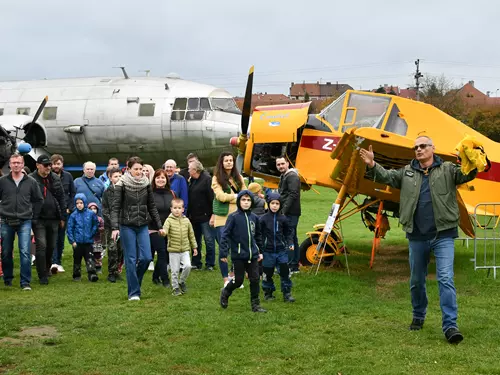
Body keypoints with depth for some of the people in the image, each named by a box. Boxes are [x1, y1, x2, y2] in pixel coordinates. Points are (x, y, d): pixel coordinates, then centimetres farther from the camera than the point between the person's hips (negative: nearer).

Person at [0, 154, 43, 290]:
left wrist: (34, 216, 6)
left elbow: (39, 200, 11)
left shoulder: (31, 182, 3)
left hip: (25, 222, -1)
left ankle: (25, 282, -5)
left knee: (25, 252, -9)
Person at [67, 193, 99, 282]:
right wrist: (72, 241, -4)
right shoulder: (73, 215, -2)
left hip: (88, 241, -1)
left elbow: (96, 224, 12)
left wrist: (92, 234, 5)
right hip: (77, 242, 1)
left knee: (89, 258, -7)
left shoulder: (91, 214, -1)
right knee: (77, 259, 10)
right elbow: (70, 229, 0)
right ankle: (76, 275, 21)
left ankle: (92, 274, -11)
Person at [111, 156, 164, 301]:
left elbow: (152, 207, 10)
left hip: (143, 226, 4)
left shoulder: (146, 184, 4)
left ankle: (134, 281, 23)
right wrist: (115, 228, -21)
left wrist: (159, 226, 9)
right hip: (127, 226, -3)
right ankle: (134, 292, 7)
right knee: (131, 259, -2)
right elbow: (115, 207, -10)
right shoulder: (122, 185, -7)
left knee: (146, 257, -4)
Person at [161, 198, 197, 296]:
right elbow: (165, 228, -23)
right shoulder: (169, 220, -4)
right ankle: (175, 287, 18)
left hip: (185, 249, 2)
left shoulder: (186, 221, 5)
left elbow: (191, 235, 13)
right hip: (173, 251, -2)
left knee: (187, 266, -12)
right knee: (174, 270, 2)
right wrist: (163, 232, -47)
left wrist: (194, 247, 15)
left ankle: (182, 281, 13)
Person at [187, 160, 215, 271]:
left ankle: (210, 264, 6)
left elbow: (212, 197, -17)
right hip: (194, 216, 8)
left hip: (205, 216, -8)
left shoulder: (207, 179, -12)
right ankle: (196, 263, 22)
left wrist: (212, 214, -21)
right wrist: (188, 213, 11)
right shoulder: (192, 180, 13)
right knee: (196, 241, 13)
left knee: (209, 240, -1)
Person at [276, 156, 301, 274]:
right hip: (287, 213, 11)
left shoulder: (292, 176, -11)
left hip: (290, 213, -11)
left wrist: (284, 210, -23)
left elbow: (293, 195, -20)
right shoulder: (284, 176, 21)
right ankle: (294, 266, 19)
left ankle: (289, 266, -11)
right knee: (292, 239, 13)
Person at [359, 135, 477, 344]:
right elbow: (386, 177, 6)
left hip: (443, 235, -4)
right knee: (416, 281, 15)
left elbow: (465, 175, -13)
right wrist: (372, 166, -14)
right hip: (417, 237, 4)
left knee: (445, 279, -12)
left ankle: (450, 325, -12)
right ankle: (418, 317, 35)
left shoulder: (447, 170, 0)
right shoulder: (407, 172, 10)